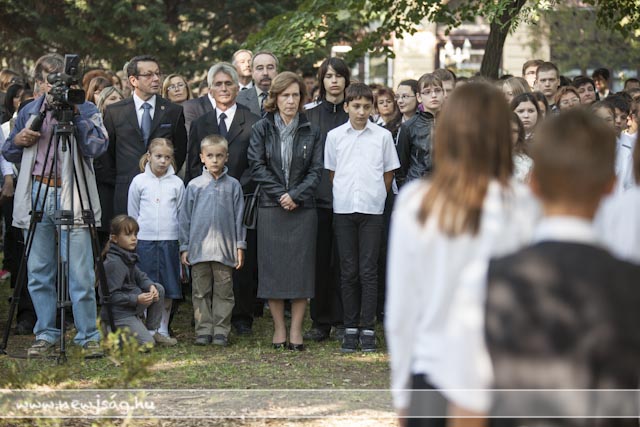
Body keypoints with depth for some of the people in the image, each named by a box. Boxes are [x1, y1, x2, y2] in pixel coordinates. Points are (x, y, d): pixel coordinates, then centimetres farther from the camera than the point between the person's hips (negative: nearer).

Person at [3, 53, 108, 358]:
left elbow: (97, 146, -10)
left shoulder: (85, 110, 4)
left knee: (80, 273, -8)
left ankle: (89, 336, -2)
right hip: (35, 198, 4)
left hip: (72, 198, -4)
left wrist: (75, 115, -16)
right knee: (39, 273, 6)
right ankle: (46, 335, 16)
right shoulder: (28, 112, 15)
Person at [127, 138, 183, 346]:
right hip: (144, 241, -1)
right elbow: (132, 214, 10)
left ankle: (162, 330, 11)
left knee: (168, 289, 3)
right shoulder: (139, 182, 3)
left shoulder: (176, 183, 6)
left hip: (169, 241, 1)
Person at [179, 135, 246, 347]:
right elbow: (184, 218, 8)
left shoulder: (233, 185, 4)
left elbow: (239, 217, 7)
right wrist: (184, 247, 6)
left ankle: (221, 330, 6)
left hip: (225, 249, 0)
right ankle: (203, 329, 10)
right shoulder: (194, 186, 4)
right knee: (201, 292, 4)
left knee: (223, 291, 2)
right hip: (199, 247, 1)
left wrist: (240, 246, 4)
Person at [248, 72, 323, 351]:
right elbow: (256, 166, -2)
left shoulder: (310, 131, 7)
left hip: (303, 209, 1)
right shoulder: (262, 128, 4)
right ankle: (279, 328, 7)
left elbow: (316, 170, 2)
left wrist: (296, 195, -12)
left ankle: (296, 329, 4)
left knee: (301, 267, -1)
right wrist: (280, 194, -11)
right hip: (271, 209, -1)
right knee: (273, 267, 0)